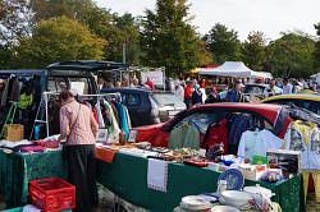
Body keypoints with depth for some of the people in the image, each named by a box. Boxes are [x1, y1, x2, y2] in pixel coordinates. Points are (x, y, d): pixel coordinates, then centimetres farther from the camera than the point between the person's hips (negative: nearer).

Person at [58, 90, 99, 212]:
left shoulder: (65, 109, -1)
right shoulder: (86, 108, 16)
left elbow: (65, 131, -10)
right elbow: (95, 127, 17)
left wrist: (59, 139, 10)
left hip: (76, 145, -6)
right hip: (91, 144, 6)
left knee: (78, 178, 1)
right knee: (90, 176, 16)